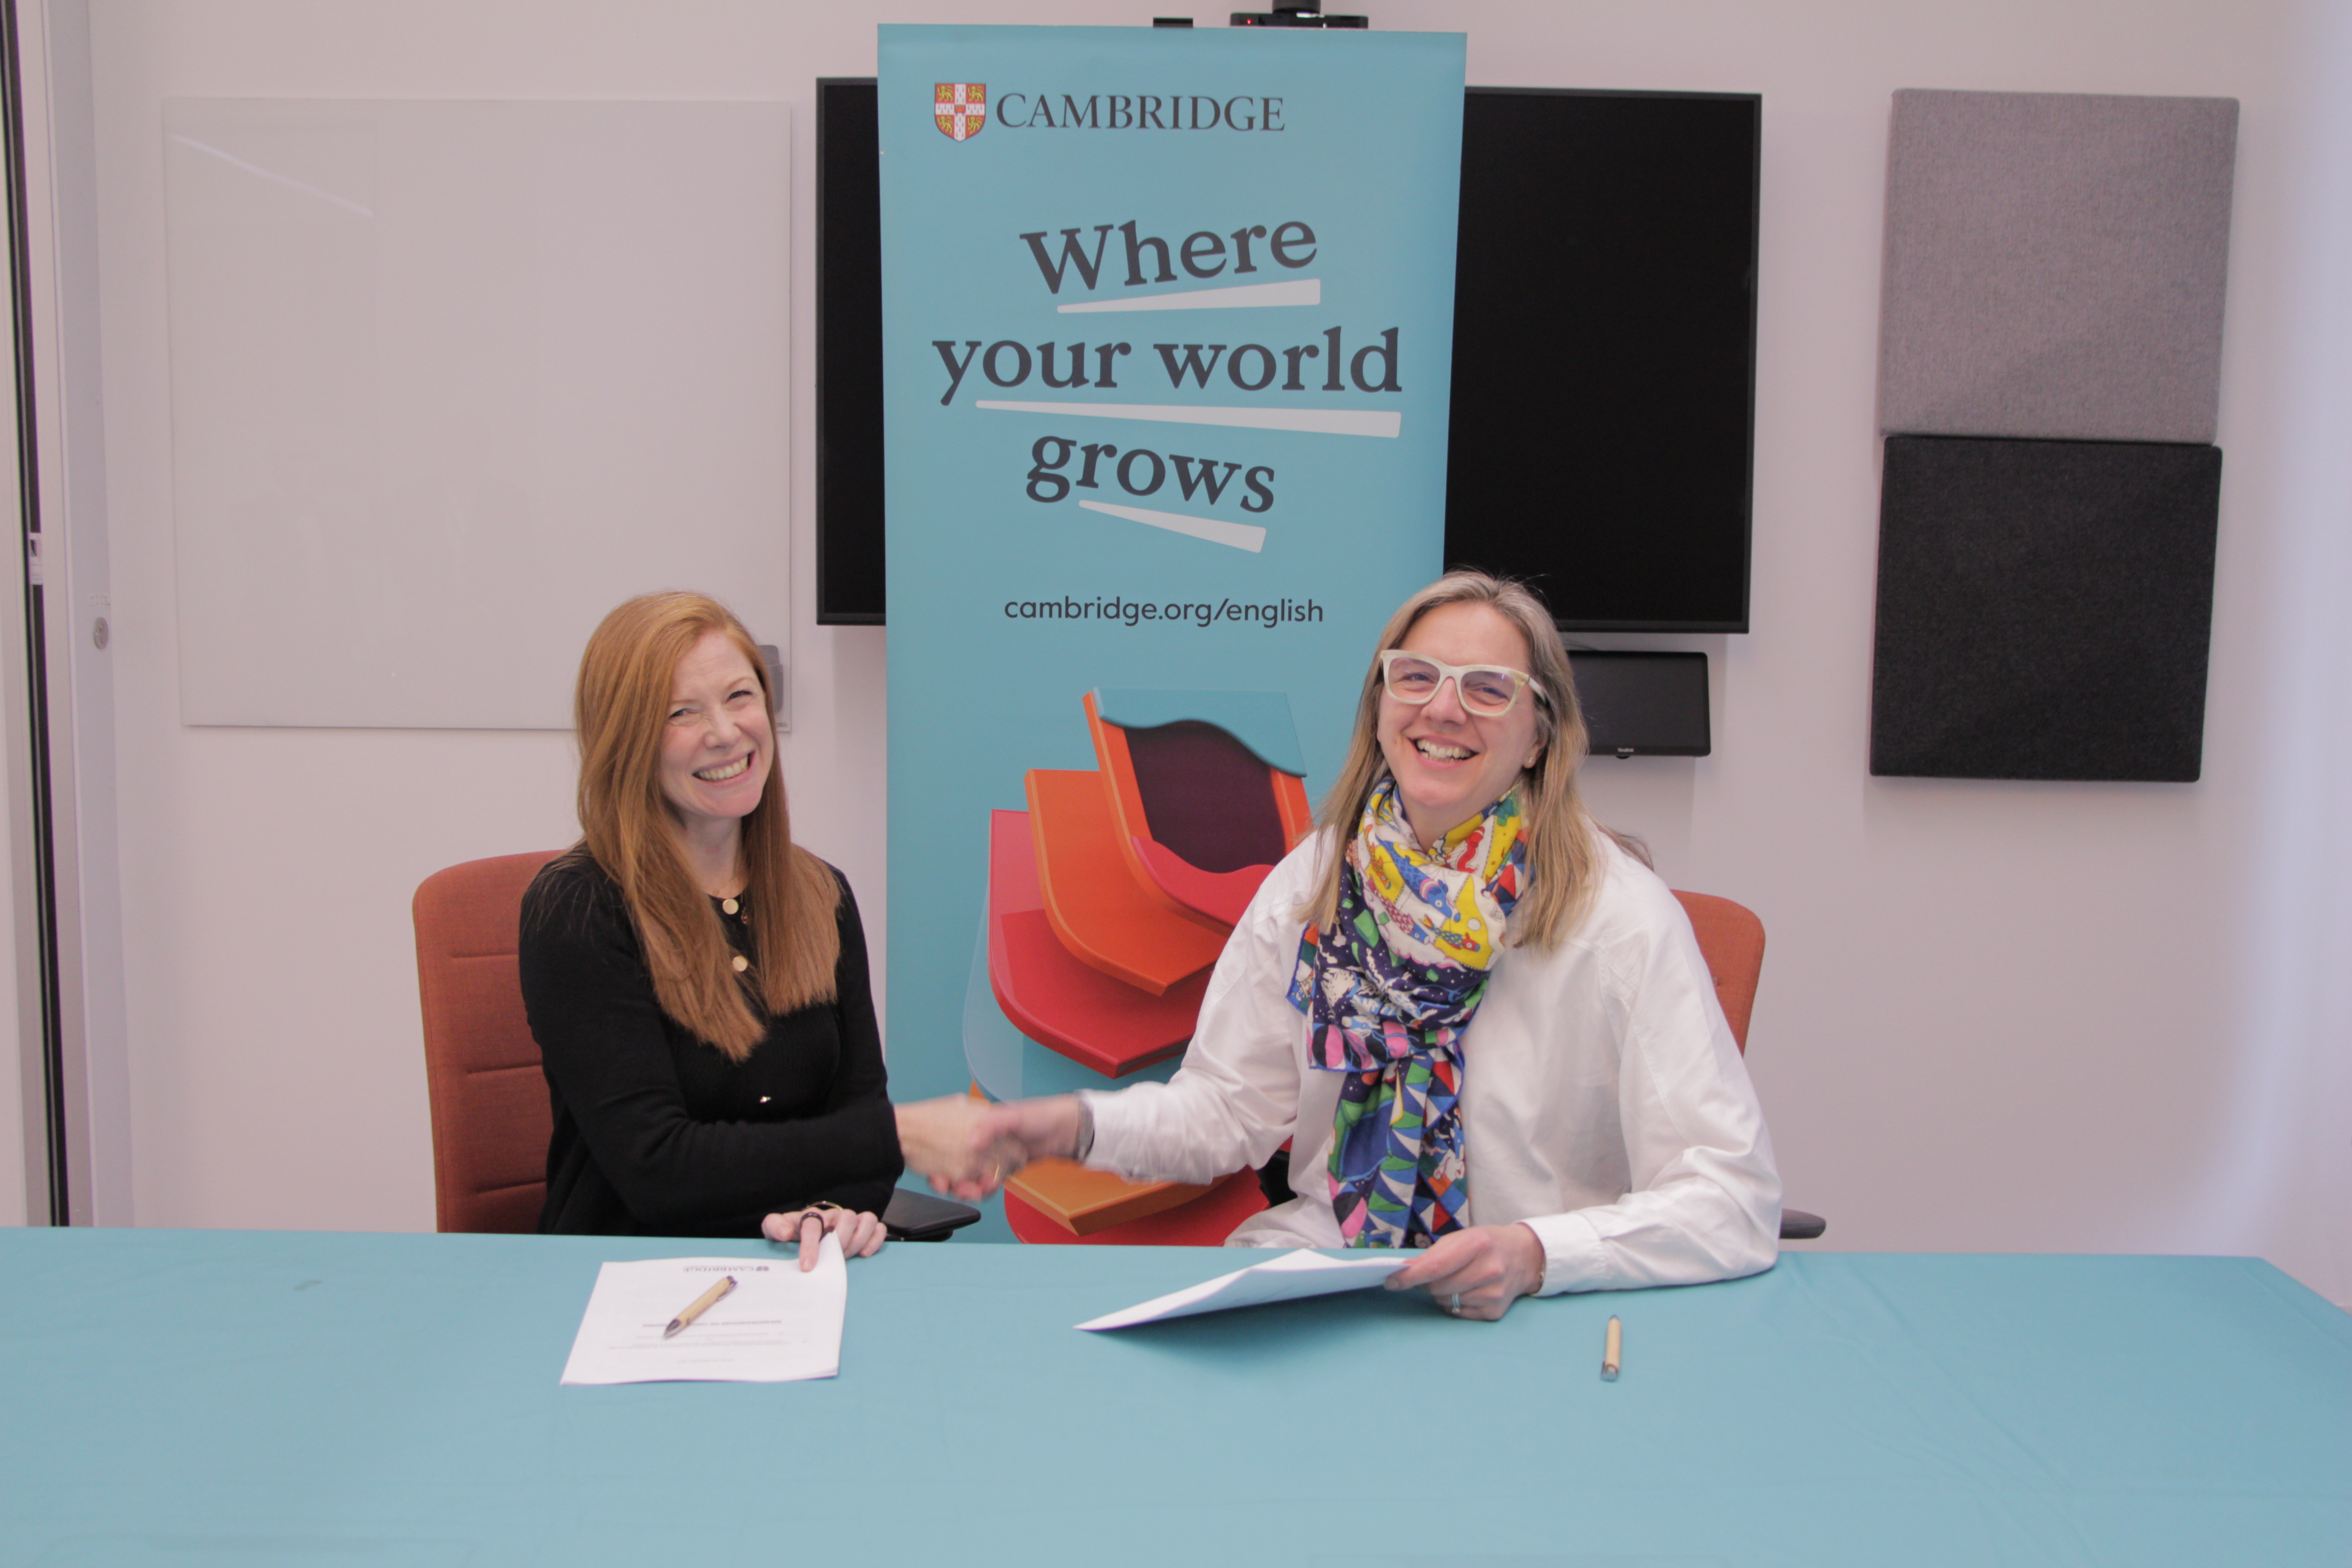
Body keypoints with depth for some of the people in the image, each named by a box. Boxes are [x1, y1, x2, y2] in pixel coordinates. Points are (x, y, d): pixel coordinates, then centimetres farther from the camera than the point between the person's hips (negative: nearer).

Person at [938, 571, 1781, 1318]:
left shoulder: (1623, 917, -11)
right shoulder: (1316, 880, 4)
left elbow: (1736, 1200, -15)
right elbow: (1232, 1104, 10)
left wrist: (1537, 1254, -30)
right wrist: (1084, 1124, -9)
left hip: (1538, 1323, -3)